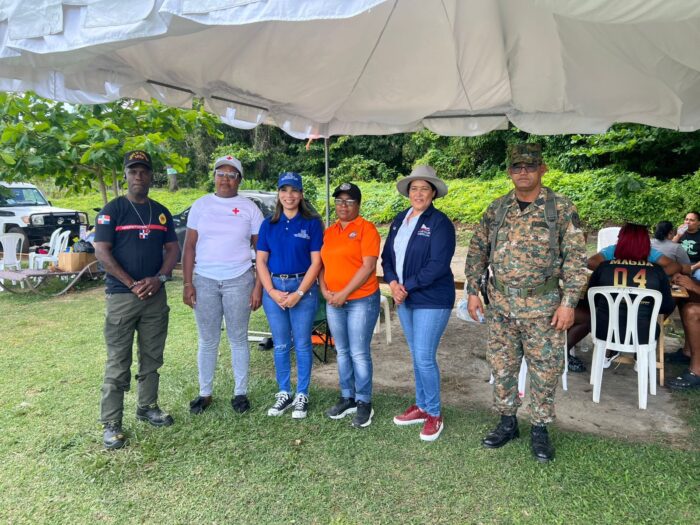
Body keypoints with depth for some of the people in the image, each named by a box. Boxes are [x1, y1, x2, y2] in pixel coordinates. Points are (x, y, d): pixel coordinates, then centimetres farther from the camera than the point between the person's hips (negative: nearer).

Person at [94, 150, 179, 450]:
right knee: (118, 363, 0)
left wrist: (159, 279, -9)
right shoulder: (112, 210, -2)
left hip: (156, 296, 5)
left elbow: (172, 249, 9)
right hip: (121, 296, -4)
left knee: (152, 358, 13)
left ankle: (147, 407, 28)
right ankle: (111, 424, 9)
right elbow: (101, 251, -9)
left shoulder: (161, 212, 12)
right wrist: (132, 284, -14)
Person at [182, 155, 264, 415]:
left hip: (238, 280, -1)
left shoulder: (249, 208, 2)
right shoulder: (201, 205, 6)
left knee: (238, 339, 7)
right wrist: (187, 283, -3)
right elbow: (189, 246, 4)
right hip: (204, 280, 1)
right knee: (207, 341, 8)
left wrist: (258, 286, -5)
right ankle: (205, 393, 22)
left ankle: (240, 393, 20)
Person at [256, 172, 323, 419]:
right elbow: (261, 261, 5)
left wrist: (299, 293, -12)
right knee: (280, 345, 10)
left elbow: (316, 262, -5)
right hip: (274, 288, 3)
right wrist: (271, 291, -8)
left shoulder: (312, 223, -1)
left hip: (303, 287, -3)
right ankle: (284, 393, 24)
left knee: (302, 344, 4)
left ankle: (302, 395, 17)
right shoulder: (268, 225, 7)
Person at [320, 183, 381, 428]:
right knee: (342, 351, 14)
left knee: (359, 353, -2)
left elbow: (368, 266, -14)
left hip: (362, 300, -6)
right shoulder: (329, 232, 13)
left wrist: (344, 293, -15)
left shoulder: (366, 228, -6)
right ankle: (347, 398, 27)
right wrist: (324, 291, -2)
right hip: (333, 302, 6)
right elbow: (322, 264, 14)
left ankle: (364, 403, 13)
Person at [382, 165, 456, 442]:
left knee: (424, 357, -5)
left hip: (432, 300, -7)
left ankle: (434, 414, 14)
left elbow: (438, 265, -19)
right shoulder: (399, 220, 9)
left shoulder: (440, 222, -11)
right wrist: (393, 283, -9)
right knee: (416, 356, 16)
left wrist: (407, 286, -17)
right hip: (404, 298, 7)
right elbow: (387, 255, 9)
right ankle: (421, 406, 30)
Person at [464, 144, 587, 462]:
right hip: (500, 306, 3)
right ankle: (507, 423, 31)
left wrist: (568, 302, -13)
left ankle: (540, 429, 27)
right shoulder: (495, 209, 5)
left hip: (543, 307, -3)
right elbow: (477, 252, 9)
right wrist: (472, 292, 4)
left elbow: (576, 258, -6)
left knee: (544, 371, 8)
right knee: (501, 367, 12)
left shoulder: (561, 209, -5)